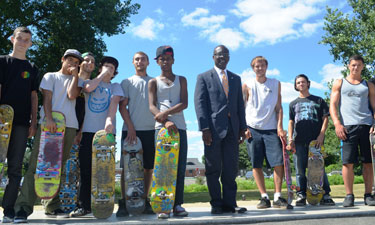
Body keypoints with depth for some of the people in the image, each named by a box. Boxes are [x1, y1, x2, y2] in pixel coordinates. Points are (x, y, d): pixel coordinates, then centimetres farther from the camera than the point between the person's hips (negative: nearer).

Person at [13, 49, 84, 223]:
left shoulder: (76, 81, 21)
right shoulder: (50, 76, 14)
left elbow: (72, 95, 0)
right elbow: (47, 98, -1)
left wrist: (75, 74, 6)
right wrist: (49, 118, -17)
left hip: (69, 126, 3)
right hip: (48, 124, -3)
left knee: (59, 168, 2)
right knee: (36, 165, -10)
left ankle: (52, 207, 7)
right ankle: (23, 207, -12)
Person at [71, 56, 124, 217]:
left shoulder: (115, 86, 15)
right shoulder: (90, 82, 18)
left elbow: (114, 103, -3)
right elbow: (88, 88, -7)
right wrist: (102, 74, 4)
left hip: (106, 131, -1)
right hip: (88, 131, 1)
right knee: (86, 169, -1)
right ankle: (84, 205, 6)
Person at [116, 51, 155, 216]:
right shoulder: (127, 82, 12)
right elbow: (122, 106, 5)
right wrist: (130, 127, -7)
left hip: (150, 130, 2)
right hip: (130, 130, -1)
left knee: (149, 167, 3)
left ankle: (145, 201, 13)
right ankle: (123, 203, 4)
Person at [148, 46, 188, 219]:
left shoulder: (181, 80, 16)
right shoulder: (153, 82, 13)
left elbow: (184, 103, 2)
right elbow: (152, 107, -1)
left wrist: (166, 113, -14)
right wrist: (165, 122, -18)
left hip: (179, 127, 1)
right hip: (161, 127, -1)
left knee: (180, 166, -1)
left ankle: (177, 204, 5)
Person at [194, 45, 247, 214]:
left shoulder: (236, 78, 19)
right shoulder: (204, 77, 6)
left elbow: (240, 104, 17)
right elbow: (199, 103, -3)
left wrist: (242, 127, 8)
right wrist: (204, 128, -12)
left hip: (232, 129, 4)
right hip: (214, 128, -3)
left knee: (231, 169, 5)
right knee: (213, 169, 2)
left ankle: (230, 203, 12)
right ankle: (216, 204, 11)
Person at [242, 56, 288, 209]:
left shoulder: (276, 84, 12)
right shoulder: (247, 86, 8)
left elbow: (279, 108, 10)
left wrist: (280, 127, -1)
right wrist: (244, 128, -3)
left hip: (271, 129, 1)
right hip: (253, 129, 0)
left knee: (279, 163, -8)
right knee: (256, 165, -2)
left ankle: (277, 197, 1)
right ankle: (264, 197, 6)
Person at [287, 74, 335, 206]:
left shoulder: (318, 100, 14)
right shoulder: (293, 104, 20)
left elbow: (325, 118, 8)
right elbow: (291, 122, 15)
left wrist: (321, 135, -6)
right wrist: (290, 139, 2)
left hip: (316, 140, -2)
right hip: (299, 141, 2)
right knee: (300, 169, 0)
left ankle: (325, 195, 0)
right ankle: (301, 196, 4)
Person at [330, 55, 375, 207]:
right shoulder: (339, 83, 15)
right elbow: (333, 105, 6)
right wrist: (337, 123, -9)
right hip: (347, 126, -2)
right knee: (348, 162, -6)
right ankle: (349, 196, 1)